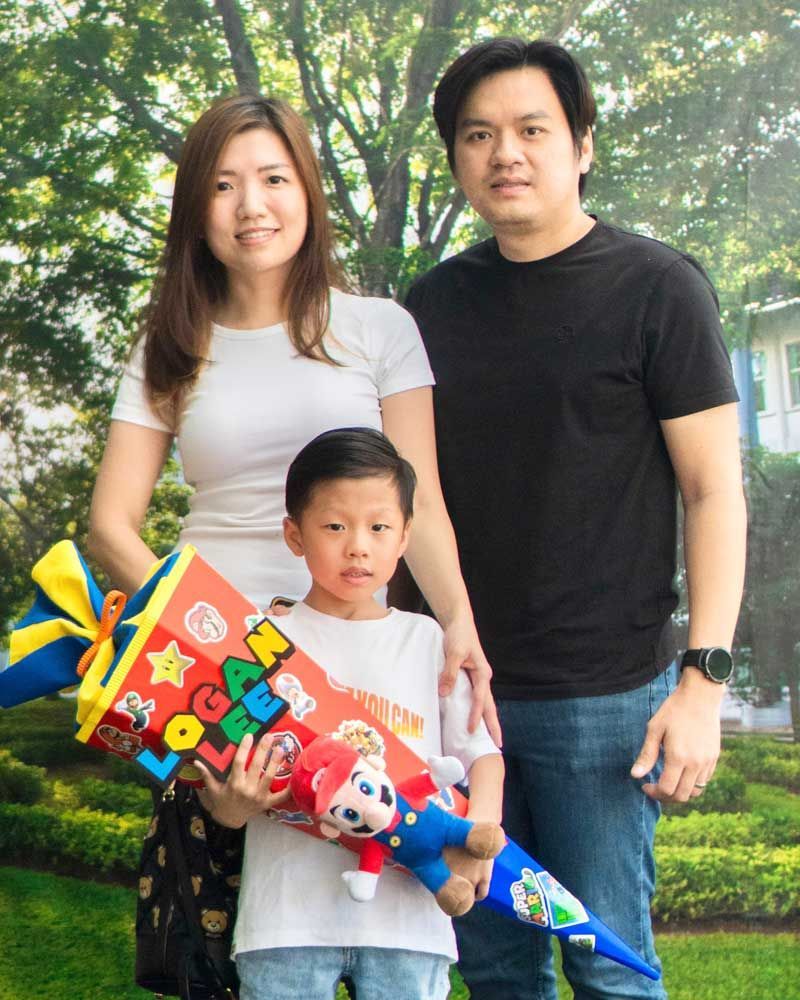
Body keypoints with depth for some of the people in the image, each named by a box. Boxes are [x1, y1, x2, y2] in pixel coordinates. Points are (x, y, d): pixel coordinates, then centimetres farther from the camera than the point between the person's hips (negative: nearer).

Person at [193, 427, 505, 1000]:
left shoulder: (427, 642, 10)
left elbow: (480, 750, 8)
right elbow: (226, 788, 1)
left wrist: (481, 824, -11)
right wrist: (233, 806, -21)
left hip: (406, 911, 2)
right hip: (289, 910, -1)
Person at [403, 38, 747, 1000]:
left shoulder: (655, 287, -4)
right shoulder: (435, 301, 10)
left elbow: (713, 489, -6)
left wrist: (704, 678, -13)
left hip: (605, 694, -4)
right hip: (457, 686, 5)